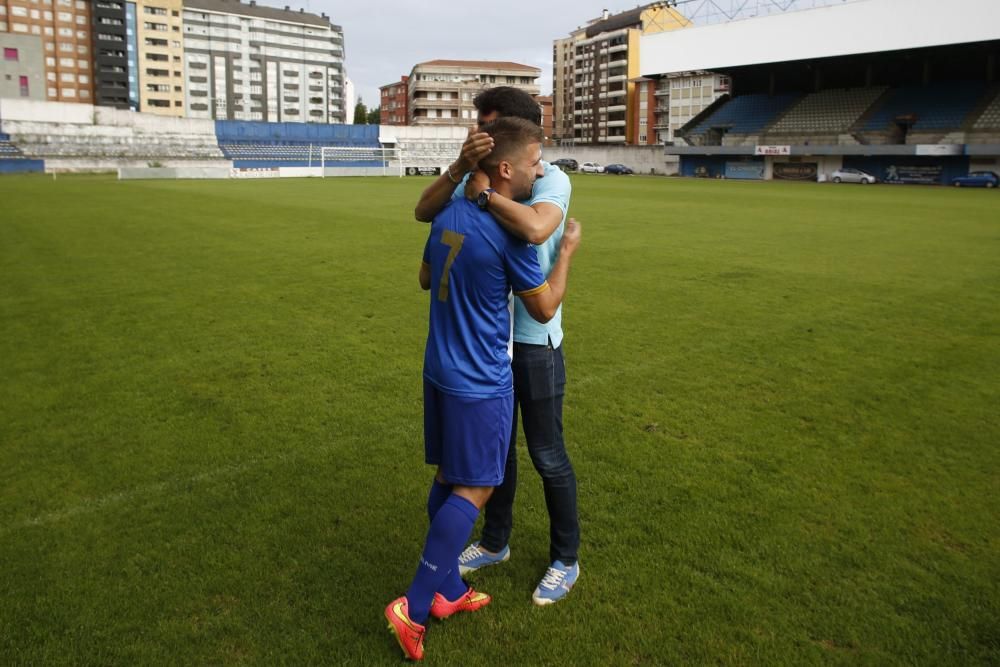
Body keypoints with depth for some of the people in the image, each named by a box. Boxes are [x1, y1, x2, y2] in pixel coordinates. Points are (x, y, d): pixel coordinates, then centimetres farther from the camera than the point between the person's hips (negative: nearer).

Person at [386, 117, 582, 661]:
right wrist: (568, 250, 4)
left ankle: (447, 590, 29)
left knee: (447, 479, 16)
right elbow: (544, 308, -8)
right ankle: (414, 607, 6)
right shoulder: (510, 233, -20)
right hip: (481, 383, -8)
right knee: (473, 490, 3)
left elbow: (425, 279, 18)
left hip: (439, 370, 8)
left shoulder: (449, 215, 4)